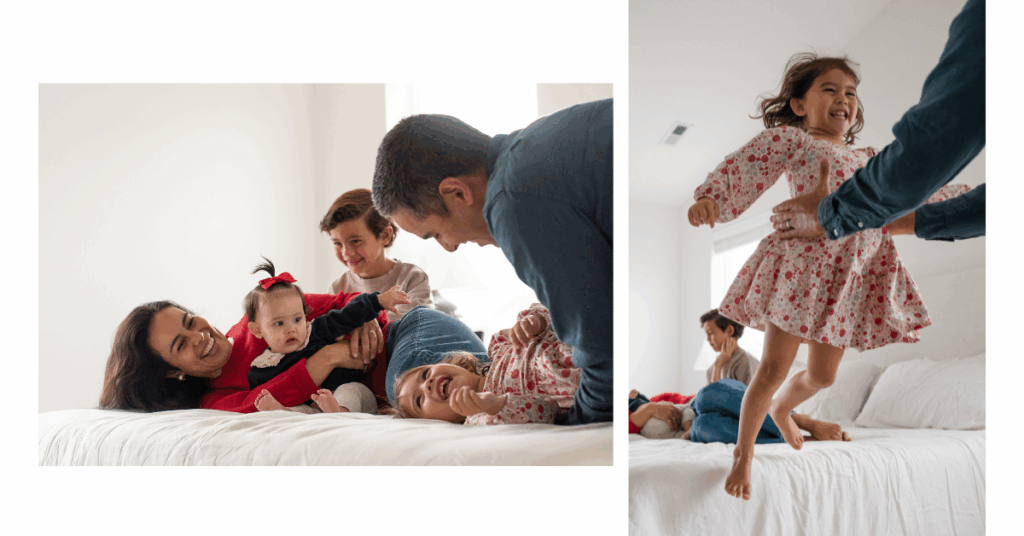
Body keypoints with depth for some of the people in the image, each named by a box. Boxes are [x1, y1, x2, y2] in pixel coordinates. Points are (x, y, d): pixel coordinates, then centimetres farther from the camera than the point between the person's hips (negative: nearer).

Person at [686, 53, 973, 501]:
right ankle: (744, 451, 13)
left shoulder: (868, 160, 22)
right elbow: (740, 166, -10)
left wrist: (969, 195, 34)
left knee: (822, 375, 12)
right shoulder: (790, 139, 2)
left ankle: (782, 409, 45)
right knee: (774, 367, -7)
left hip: (851, 275, 6)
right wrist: (709, 197, -29)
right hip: (800, 263, -6)